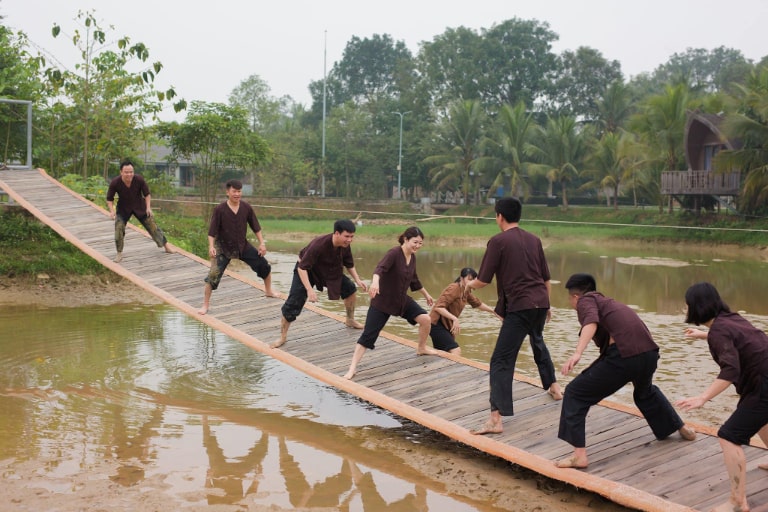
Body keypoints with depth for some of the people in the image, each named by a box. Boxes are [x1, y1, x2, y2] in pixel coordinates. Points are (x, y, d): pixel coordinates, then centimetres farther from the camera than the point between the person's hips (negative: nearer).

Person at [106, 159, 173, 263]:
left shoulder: (139, 180, -27)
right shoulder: (114, 183, -27)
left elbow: (147, 194, -10)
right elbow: (109, 199, -12)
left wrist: (148, 207, -21)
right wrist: (112, 211, -26)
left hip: (139, 206, 1)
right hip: (123, 208, -1)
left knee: (151, 225, 6)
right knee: (119, 227, -16)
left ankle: (165, 245, 23)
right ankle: (119, 253, 1)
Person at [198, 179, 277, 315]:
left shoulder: (246, 207, -8)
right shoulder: (219, 210, -19)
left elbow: (256, 227, 1)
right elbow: (212, 231, -16)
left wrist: (262, 243, -3)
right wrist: (211, 246, -28)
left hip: (243, 245, 4)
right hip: (223, 248, -4)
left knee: (264, 265, 8)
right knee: (213, 275, -13)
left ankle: (268, 291, 34)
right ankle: (205, 305, 1)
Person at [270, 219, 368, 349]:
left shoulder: (345, 246, -20)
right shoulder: (319, 245, -41)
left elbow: (349, 265, 1)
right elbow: (302, 268, -37)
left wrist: (357, 280, -11)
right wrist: (309, 290, -43)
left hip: (329, 270, 6)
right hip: (306, 271, -6)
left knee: (350, 288, 2)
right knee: (292, 304, -15)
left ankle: (350, 320, 27)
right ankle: (283, 337, 0)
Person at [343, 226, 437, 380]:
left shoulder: (412, 257, 1)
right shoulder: (394, 253, -22)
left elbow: (414, 280, 18)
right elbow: (380, 267, -41)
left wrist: (426, 294, 29)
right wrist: (375, 281, -61)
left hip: (402, 299, 7)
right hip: (382, 301, -7)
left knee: (426, 319, -3)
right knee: (368, 335, -8)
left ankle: (421, 348, 24)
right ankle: (353, 368, -1)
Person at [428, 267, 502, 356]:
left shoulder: (466, 291, 6)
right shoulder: (454, 289, -21)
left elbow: (477, 303, 24)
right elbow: (438, 307, -30)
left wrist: (493, 311, 21)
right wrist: (455, 319, -37)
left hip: (446, 326, 10)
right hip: (437, 325, -10)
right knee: (456, 351, -22)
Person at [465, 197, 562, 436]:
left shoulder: (498, 241, -6)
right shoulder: (534, 239, 11)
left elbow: (483, 280, -6)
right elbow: (546, 278, 17)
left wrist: (469, 285, 16)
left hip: (519, 306, -7)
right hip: (540, 302, 7)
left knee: (501, 361, -8)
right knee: (538, 342, 35)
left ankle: (496, 419, -17)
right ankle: (554, 386, 50)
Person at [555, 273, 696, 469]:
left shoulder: (586, 300, 8)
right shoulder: (608, 302, 31)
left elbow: (591, 322, -16)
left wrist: (577, 353, -30)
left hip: (623, 354, -8)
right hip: (649, 352, 8)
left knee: (576, 394, 1)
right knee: (645, 391, 39)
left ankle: (579, 455, -7)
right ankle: (682, 428, 57)